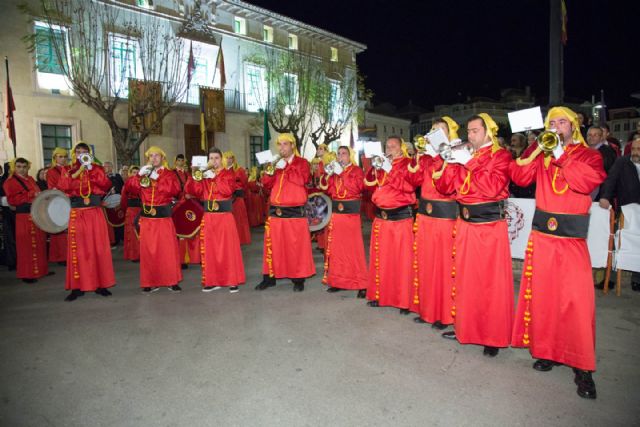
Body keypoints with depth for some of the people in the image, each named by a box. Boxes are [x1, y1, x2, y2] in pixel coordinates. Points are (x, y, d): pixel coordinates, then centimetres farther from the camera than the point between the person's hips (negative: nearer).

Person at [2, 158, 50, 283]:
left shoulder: (30, 179, 17)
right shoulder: (10, 182, -4)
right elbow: (12, 200, -14)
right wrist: (31, 195, -20)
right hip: (24, 216, -7)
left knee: (40, 243, 12)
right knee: (27, 245, -6)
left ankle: (40, 270, 22)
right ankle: (27, 274, 1)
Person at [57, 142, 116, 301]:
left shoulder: (97, 168, 10)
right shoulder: (68, 170, 11)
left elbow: (106, 184, -7)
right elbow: (62, 187, -6)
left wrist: (91, 168, -11)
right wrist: (78, 171, -11)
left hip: (95, 213, 0)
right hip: (76, 214, 0)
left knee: (98, 247, 0)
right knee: (78, 249, 0)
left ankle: (100, 284, 8)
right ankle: (77, 287, 6)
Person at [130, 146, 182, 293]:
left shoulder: (169, 174, 4)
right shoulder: (144, 173, 14)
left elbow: (175, 190, -14)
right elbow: (132, 187, -1)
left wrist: (156, 179, -18)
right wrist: (140, 175, -15)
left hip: (163, 215, -2)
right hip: (147, 216, 3)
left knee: (168, 248, -3)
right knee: (148, 249, 2)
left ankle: (172, 281, 6)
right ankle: (150, 282, 11)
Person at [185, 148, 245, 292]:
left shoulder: (228, 173, 3)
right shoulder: (204, 174, 12)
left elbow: (228, 190, -16)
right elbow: (190, 190, 3)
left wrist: (214, 177, -14)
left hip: (225, 216, -3)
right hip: (208, 217, 4)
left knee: (228, 248, -3)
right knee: (210, 249, 6)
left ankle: (232, 280, 2)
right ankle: (212, 280, 15)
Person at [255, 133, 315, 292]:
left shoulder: (302, 163, 3)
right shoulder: (276, 163, 16)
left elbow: (302, 179, -16)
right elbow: (267, 184, 10)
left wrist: (285, 167, -17)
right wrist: (270, 172, -8)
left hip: (294, 212, -4)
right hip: (275, 210, 4)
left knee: (296, 246, 0)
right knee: (273, 244, 7)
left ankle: (298, 279, 11)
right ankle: (269, 277, 18)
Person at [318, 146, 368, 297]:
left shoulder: (356, 170, 3)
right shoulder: (334, 170, 17)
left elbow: (358, 187, -14)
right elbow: (326, 189, 11)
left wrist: (342, 174, -15)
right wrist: (327, 175, -4)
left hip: (351, 212, -5)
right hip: (336, 211, 5)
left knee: (353, 247, -6)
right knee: (336, 246, 5)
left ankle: (361, 284, -1)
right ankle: (337, 280, 15)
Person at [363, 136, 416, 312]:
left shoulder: (408, 163, -2)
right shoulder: (381, 163, 16)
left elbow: (409, 186, -18)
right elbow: (368, 184, 9)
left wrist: (390, 170, -19)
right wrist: (374, 168, -6)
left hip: (401, 217, -6)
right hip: (381, 217, 6)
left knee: (402, 260, -4)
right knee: (379, 258, 11)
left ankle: (404, 300, 3)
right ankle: (379, 295, 23)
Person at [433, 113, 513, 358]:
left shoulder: (500, 155, -2)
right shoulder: (464, 155, 14)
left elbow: (492, 187, -19)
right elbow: (445, 187, 7)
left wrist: (466, 165, -15)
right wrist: (452, 164, -6)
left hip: (490, 226, -5)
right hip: (465, 224, 5)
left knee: (491, 281, -1)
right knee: (464, 278, 10)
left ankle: (494, 337, 11)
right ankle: (464, 327, 25)